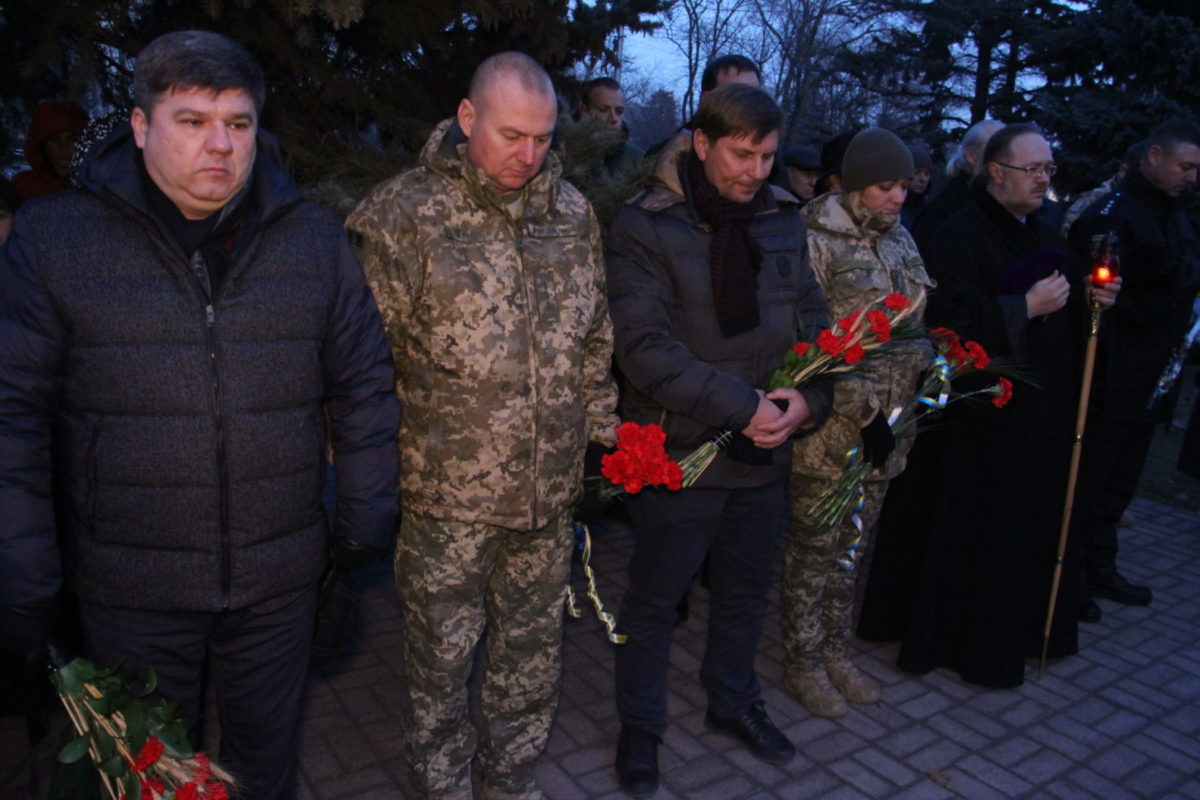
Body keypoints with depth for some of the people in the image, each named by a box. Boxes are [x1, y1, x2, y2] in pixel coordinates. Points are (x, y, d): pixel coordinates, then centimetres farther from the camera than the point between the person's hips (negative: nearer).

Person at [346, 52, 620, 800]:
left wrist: (601, 428, 12)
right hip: (447, 490, -4)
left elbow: (595, 337, 13)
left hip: (550, 490, 4)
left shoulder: (572, 212, 5)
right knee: (442, 654, 14)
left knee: (534, 646, 19)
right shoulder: (404, 213, -10)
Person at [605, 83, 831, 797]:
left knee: (747, 589, 22)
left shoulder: (783, 219, 3)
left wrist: (808, 400, -13)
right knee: (655, 602, 11)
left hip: (766, 453, 6)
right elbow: (646, 348, -21)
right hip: (681, 451, -5)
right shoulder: (645, 227, -13)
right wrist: (743, 406, -25)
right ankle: (641, 728, 35)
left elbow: (814, 318, 6)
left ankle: (734, 703, 47)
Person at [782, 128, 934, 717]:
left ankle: (835, 652, 33)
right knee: (814, 549, 5)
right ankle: (802, 662, 23)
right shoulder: (817, 242, -12)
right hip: (832, 431, -7)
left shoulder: (899, 239, 12)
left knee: (851, 548, 17)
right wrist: (863, 411, -19)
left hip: (887, 429, 7)